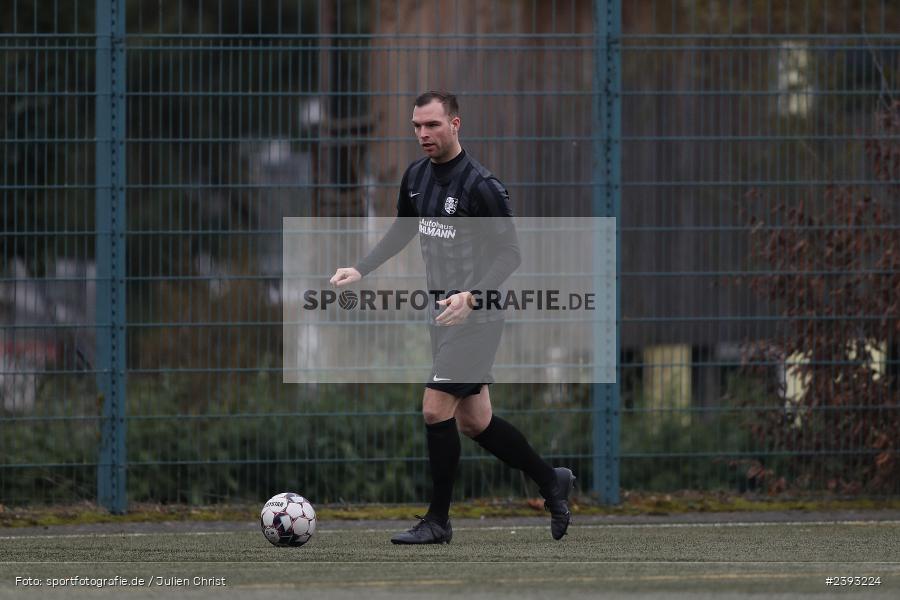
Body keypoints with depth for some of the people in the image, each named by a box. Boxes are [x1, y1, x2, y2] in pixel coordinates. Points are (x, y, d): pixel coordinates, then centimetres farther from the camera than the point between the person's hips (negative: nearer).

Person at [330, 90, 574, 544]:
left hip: (476, 316, -8)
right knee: (473, 421, 12)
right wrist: (360, 270, 11)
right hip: (444, 314, 8)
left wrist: (471, 296, -30)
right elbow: (402, 231, 23)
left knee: (435, 409, -10)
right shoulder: (416, 177, 6)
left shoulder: (480, 186, -18)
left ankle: (438, 521, 2)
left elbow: (510, 254, -17)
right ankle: (551, 481, 30)